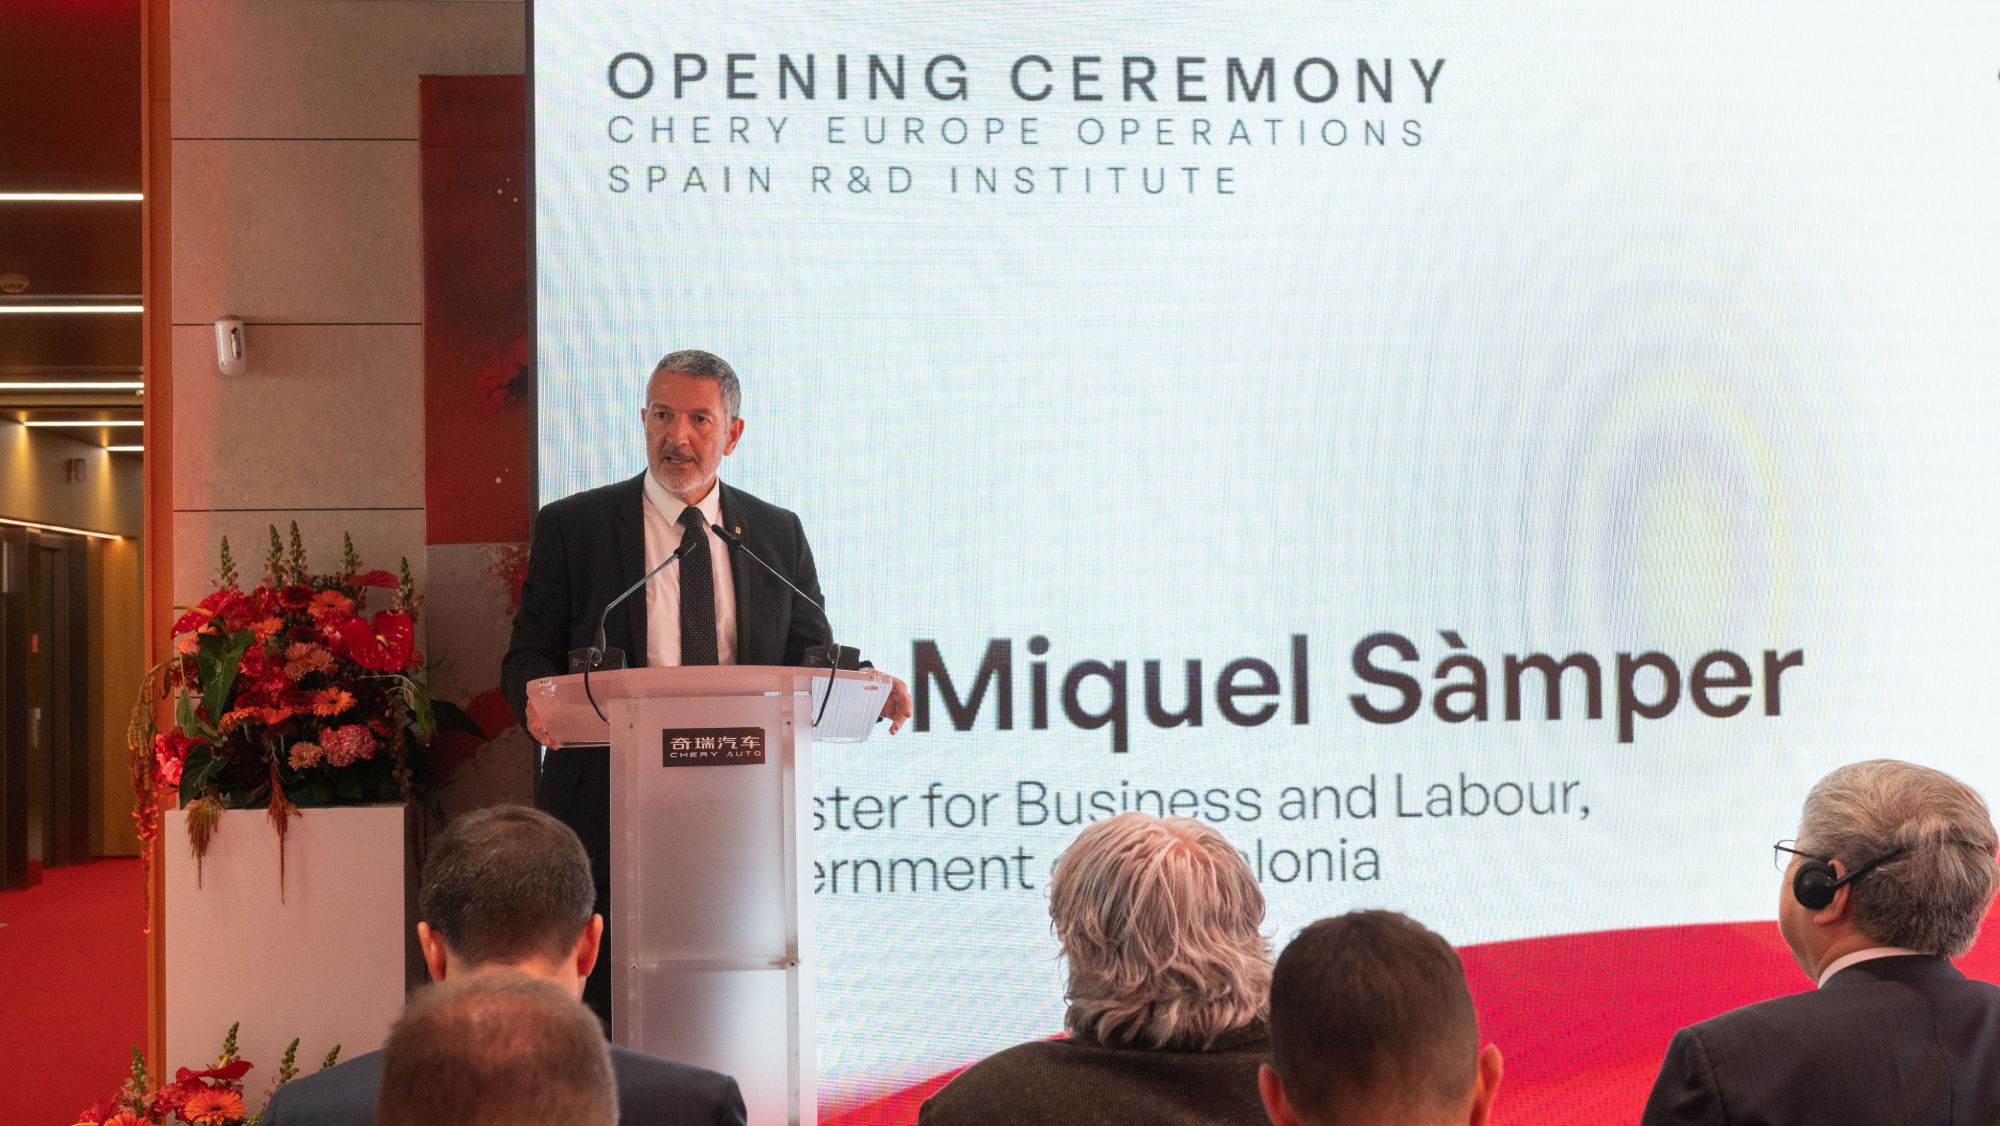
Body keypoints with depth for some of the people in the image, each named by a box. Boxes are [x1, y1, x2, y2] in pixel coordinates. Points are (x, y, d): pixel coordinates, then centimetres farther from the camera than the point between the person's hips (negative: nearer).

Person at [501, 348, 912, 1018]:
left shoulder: (778, 536, 12)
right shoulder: (571, 527, 6)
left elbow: (810, 662, 12)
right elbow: (529, 654, 5)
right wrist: (537, 697, -18)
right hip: (608, 811, -2)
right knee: (600, 1009, -2)